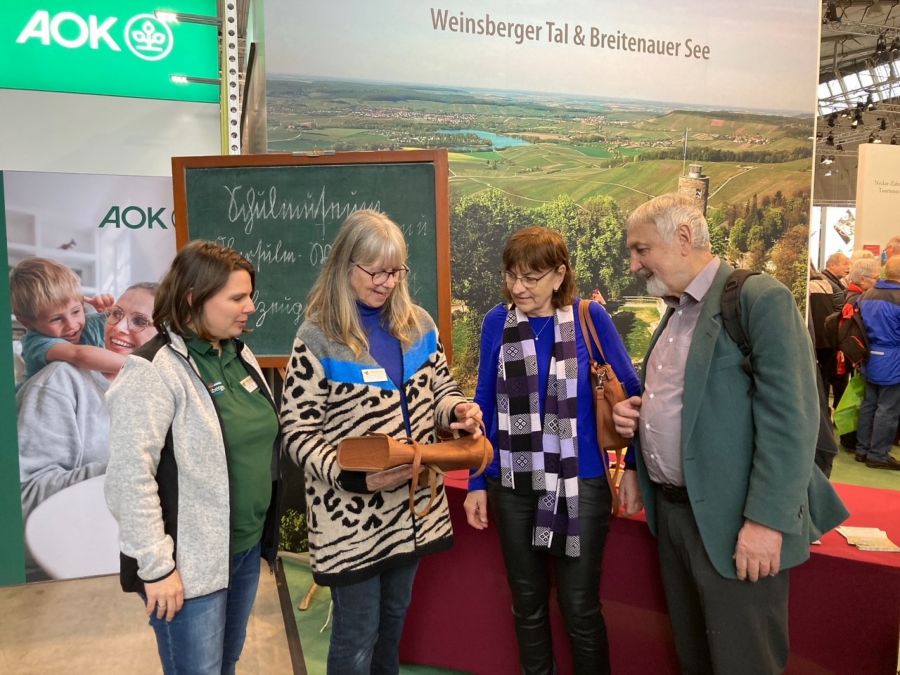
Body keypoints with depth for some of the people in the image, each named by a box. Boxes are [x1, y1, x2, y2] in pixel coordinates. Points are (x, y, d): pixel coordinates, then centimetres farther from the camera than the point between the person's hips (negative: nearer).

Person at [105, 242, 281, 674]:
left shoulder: (240, 354, 5)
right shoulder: (154, 370, -19)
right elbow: (130, 477, -22)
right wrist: (156, 565, -18)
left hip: (247, 546, 7)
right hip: (191, 562, -7)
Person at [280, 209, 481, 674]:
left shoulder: (416, 324, 2)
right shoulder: (318, 338, -14)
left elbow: (438, 387, 12)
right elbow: (298, 432, -14)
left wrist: (457, 409, -11)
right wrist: (347, 474, -28)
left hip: (412, 503, 5)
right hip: (351, 511, -5)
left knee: (394, 617, 24)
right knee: (357, 632, 11)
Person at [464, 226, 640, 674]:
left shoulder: (590, 318, -8)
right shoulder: (496, 322, -2)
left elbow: (629, 392, 0)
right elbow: (485, 405, 3)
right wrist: (476, 482, 4)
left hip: (580, 483, -2)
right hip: (512, 486, 3)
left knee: (580, 607, 10)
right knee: (527, 602, 18)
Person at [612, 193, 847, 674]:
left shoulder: (760, 299, -13)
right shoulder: (675, 310, 13)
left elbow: (789, 418, -20)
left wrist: (766, 519, -23)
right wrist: (634, 413, 3)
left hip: (732, 522, -7)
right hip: (671, 510, 8)